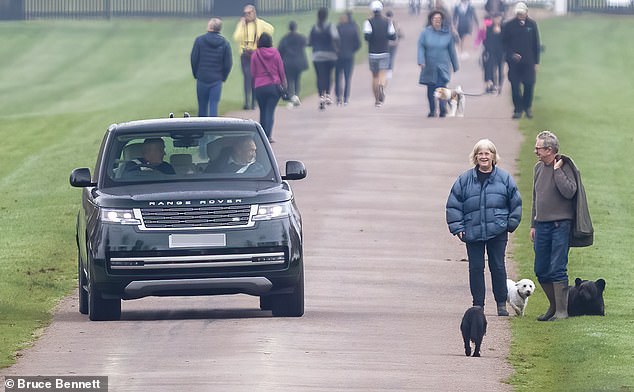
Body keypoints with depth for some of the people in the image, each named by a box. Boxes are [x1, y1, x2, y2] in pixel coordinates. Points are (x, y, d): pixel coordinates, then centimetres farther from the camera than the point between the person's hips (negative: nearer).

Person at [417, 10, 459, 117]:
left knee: (441, 87, -15)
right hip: (429, 67, 1)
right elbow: (421, 47, -3)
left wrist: (455, 66, 12)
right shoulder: (425, 33, 0)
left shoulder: (447, 34, 3)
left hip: (443, 66, -1)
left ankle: (443, 110, -18)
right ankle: (432, 111, 21)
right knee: (430, 89, 8)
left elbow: (452, 51, 8)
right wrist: (421, 61, -17)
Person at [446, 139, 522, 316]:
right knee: (476, 268, 2)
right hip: (472, 233, 1)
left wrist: (511, 224, 6)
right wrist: (457, 228, 0)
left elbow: (515, 203, 11)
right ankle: (478, 304, 10)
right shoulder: (465, 180, 3)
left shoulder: (504, 178, 3)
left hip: (498, 231, -1)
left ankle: (501, 304, 11)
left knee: (498, 266, 1)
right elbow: (453, 205, 7)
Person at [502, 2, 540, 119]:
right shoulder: (509, 25, -1)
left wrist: (536, 62, 6)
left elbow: (536, 44, 7)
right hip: (514, 61, -1)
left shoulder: (532, 24, 2)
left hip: (528, 61, 1)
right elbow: (504, 43, 4)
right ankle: (518, 109, 8)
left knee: (529, 85, -2)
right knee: (515, 86, -2)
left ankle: (527, 107, 18)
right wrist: (511, 54, -11)